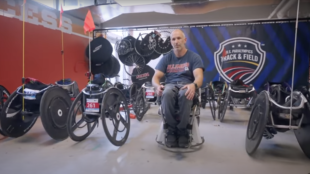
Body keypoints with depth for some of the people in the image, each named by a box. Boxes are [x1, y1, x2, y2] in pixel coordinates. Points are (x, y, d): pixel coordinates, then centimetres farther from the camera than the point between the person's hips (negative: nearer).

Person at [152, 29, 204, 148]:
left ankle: (182, 130, -20)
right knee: (166, 94, -37)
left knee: (185, 94, -39)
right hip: (170, 84, 2)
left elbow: (199, 76, -9)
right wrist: (157, 86, -21)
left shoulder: (194, 57, 5)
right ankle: (172, 129, -19)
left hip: (187, 85, -1)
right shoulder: (166, 58, 12)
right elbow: (156, 77, 4)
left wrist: (194, 85, -35)